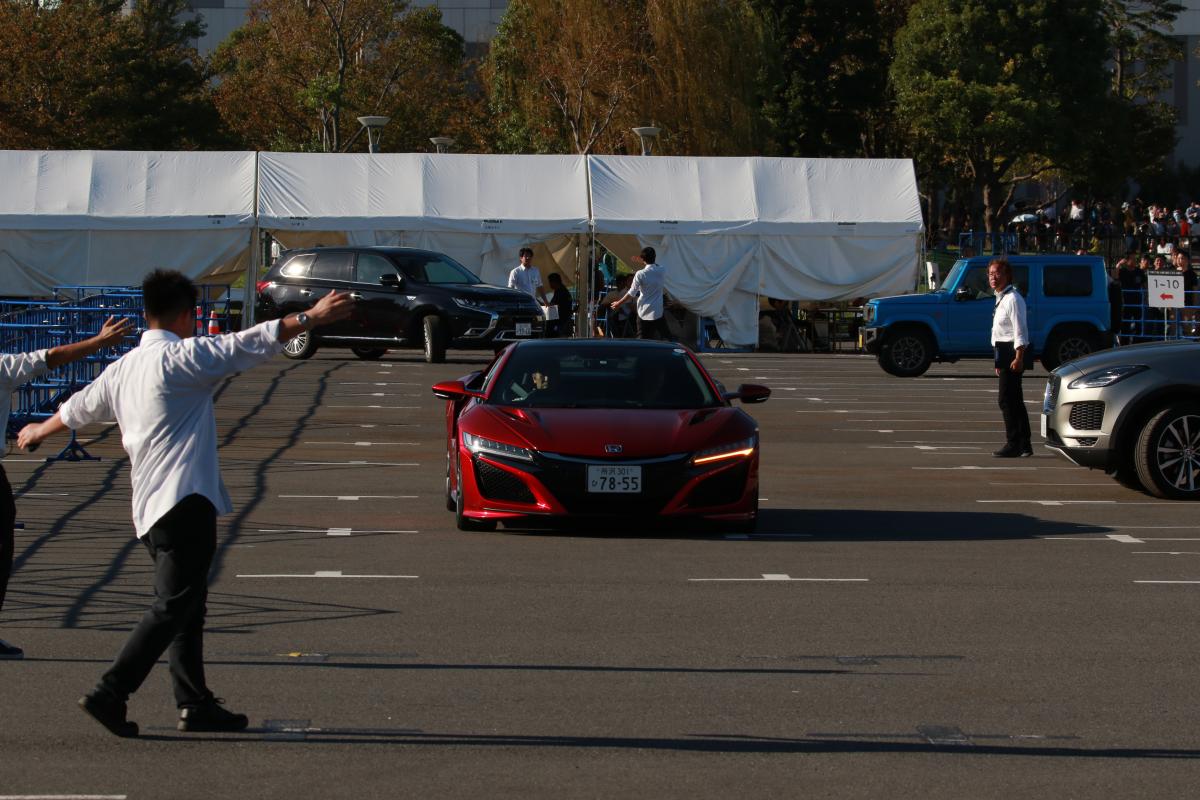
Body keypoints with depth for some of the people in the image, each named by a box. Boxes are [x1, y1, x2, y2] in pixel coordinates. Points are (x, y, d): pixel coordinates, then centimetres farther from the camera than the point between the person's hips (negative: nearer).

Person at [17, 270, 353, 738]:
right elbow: (251, 343, -14)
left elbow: (79, 406, 31)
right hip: (184, 502, -9)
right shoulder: (184, 356, -8)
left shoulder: (122, 368, 15)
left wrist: (41, 431, 51)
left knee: (186, 604, 14)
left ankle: (195, 704, 14)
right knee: (173, 606, -9)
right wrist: (312, 317, -11)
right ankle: (110, 694, -14)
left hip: (148, 508, 9)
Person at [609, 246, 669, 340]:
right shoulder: (662, 272, -4)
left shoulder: (640, 274, -13)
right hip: (658, 312, 2)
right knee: (666, 337, 9)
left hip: (643, 313, -2)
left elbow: (632, 293, -10)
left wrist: (619, 303, 5)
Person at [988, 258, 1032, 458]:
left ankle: (1014, 445, -8)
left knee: (1007, 400, -10)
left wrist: (1018, 357, -25)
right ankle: (1024, 444, 22)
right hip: (1004, 352, 10)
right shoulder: (1002, 298, 16)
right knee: (1014, 400, 15)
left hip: (1011, 351, -10)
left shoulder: (1012, 299, -14)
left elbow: (1020, 329, -20)